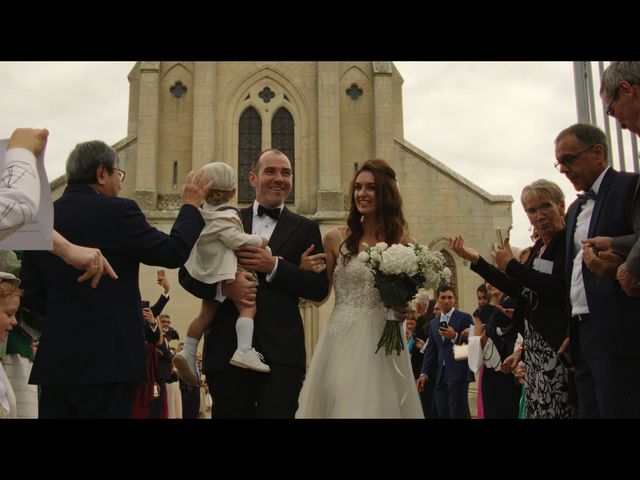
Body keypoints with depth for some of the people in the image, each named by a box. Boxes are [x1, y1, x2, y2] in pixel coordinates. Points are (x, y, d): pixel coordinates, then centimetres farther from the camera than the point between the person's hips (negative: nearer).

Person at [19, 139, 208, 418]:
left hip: (54, 358, 6)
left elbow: (31, 294, 10)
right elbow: (173, 253, -8)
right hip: (107, 356, -6)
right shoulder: (116, 210, -10)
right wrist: (190, 206, 6)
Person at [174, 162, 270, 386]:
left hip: (204, 274, 9)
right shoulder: (227, 216, -15)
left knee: (207, 313, 17)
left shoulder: (201, 213, 9)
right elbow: (234, 239, -25)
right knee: (248, 307, -9)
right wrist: (258, 241, -15)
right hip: (225, 273, -9)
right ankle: (244, 350, -25)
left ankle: (188, 352, 12)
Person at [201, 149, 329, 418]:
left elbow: (319, 288, 1)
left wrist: (274, 266, -11)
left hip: (281, 352, -1)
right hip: (226, 348, 2)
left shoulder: (305, 229, 10)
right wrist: (223, 286, -14)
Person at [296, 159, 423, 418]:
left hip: (384, 344, 0)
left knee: (380, 405, 4)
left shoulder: (404, 243, 2)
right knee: (340, 403, 4)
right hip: (342, 341, 0)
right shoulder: (335, 238, 1)